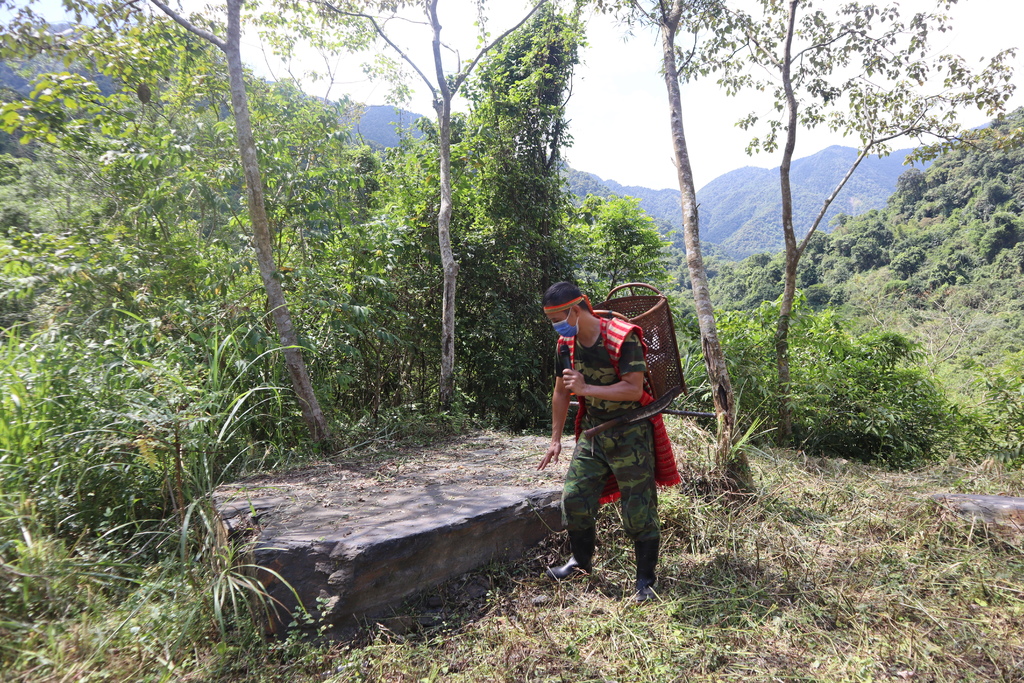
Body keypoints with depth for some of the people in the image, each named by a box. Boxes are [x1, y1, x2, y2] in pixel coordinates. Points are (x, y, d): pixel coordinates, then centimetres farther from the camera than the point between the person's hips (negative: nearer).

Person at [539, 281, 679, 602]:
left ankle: (646, 579, 21)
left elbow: (634, 389, -25)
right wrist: (556, 439, 12)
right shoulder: (566, 343, 0)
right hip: (592, 430, 6)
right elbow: (561, 392, 10)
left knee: (639, 508, 2)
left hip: (630, 432, -6)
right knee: (574, 497, 5)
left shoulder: (622, 338, -20)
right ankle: (581, 561, 29)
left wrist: (586, 388, -29)